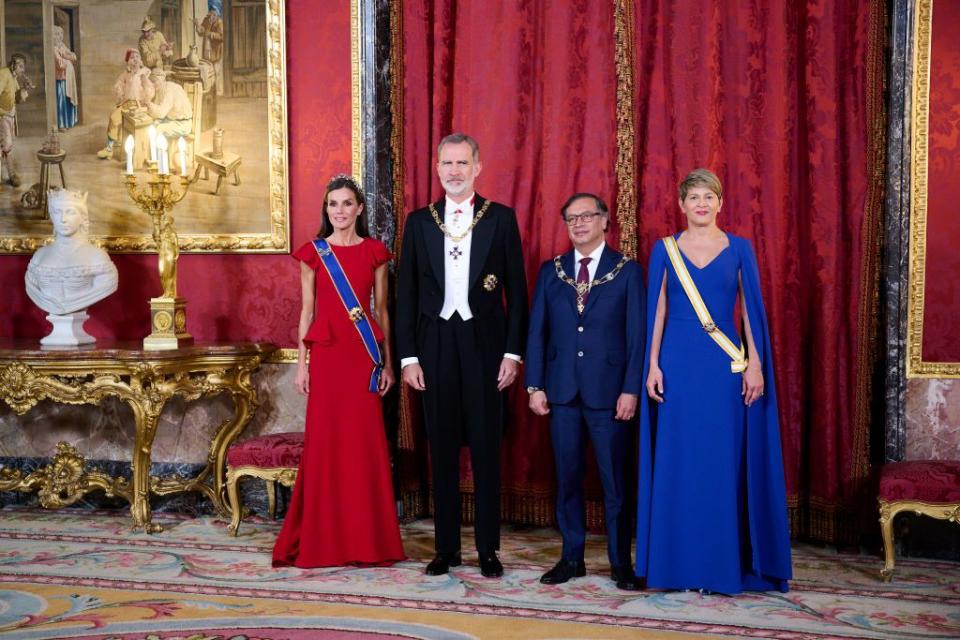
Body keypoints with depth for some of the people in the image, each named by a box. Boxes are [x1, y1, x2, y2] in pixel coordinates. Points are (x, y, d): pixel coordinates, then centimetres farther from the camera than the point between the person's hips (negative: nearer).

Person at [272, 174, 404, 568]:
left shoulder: (374, 252, 8)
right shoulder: (313, 253, 6)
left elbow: (381, 310, 8)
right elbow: (307, 311, 6)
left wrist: (387, 361, 5)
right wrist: (301, 364, 1)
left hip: (364, 355, 1)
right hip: (326, 353, 0)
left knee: (366, 442, 2)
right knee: (324, 441, 1)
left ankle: (368, 540, 13)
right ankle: (324, 540, 12)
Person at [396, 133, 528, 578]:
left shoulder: (501, 218, 2)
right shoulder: (419, 221, 7)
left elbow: (516, 289, 1)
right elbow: (406, 293, 6)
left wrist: (513, 352, -5)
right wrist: (408, 356, 0)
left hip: (484, 343, -2)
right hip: (435, 344, 2)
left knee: (486, 449, 4)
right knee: (442, 449, 8)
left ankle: (488, 550, 14)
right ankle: (446, 548, 18)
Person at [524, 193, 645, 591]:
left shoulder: (627, 271, 2)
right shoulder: (551, 271, 10)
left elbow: (637, 335, -2)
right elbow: (536, 331, 8)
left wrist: (631, 389, -9)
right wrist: (535, 386, 1)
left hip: (609, 390, -3)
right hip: (562, 390, 3)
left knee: (615, 480, 3)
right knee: (567, 478, 8)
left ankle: (620, 563, 15)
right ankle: (571, 558, 20)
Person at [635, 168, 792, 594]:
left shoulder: (739, 249, 7)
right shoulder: (664, 249, 7)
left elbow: (752, 309, 4)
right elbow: (657, 310, 5)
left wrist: (755, 364, -4)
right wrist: (653, 364, -3)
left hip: (725, 365, 0)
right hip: (678, 361, 0)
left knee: (725, 460, 0)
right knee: (677, 460, 2)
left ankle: (724, 563, 11)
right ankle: (679, 564, 12)